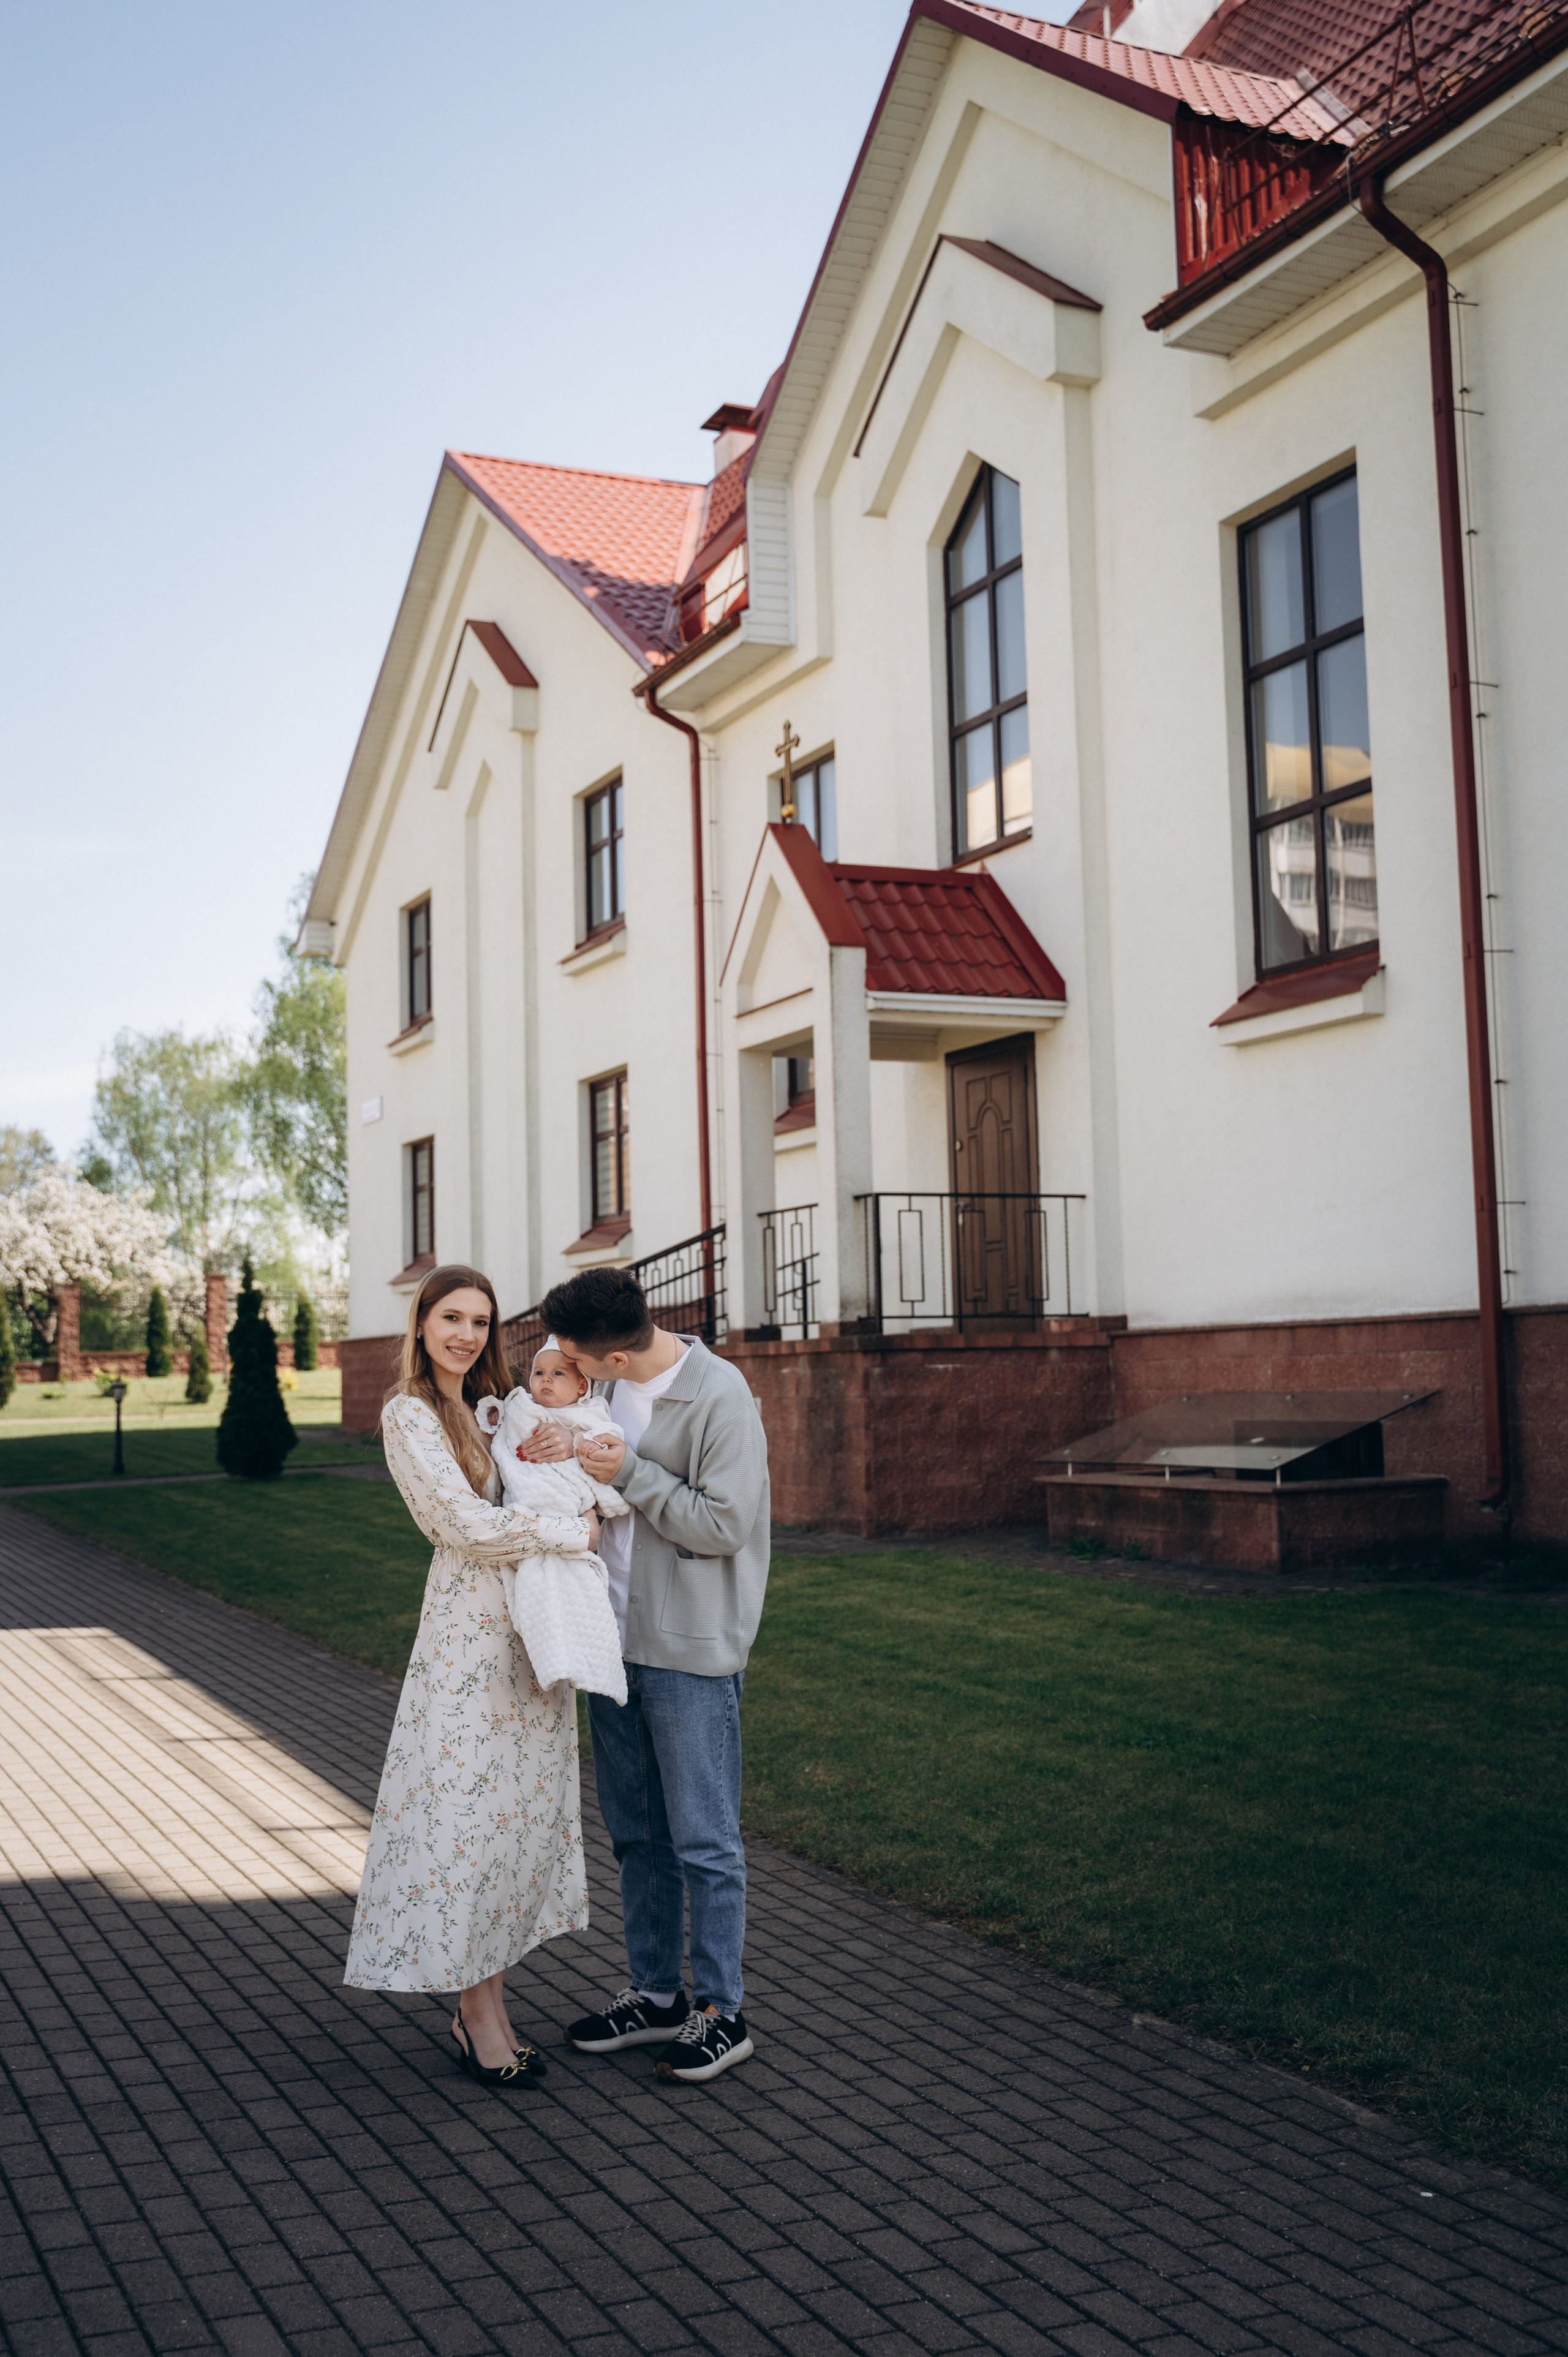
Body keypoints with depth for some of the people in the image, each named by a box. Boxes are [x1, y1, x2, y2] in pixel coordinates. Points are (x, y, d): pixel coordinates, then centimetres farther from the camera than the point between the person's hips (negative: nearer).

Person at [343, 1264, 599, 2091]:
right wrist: (575, 1532, -10)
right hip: (469, 1635, -8)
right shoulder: (409, 1414, -7)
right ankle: (479, 2015, 8)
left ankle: (486, 2011, 17)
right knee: (467, 1812, -3)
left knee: (519, 1809, 9)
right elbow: (467, 1524, -16)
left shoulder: (489, 1411, 17)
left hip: (529, 1634, 8)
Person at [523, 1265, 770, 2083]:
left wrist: (629, 1473, -20)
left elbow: (724, 1525, -18)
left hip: (692, 1651, -7)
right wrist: (547, 1455, -5)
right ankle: (656, 1995, 29)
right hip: (615, 1638, 7)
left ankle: (720, 2011, 15)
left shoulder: (719, 1394, -16)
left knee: (703, 1840, 2)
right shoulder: (607, 1388, 6)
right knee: (636, 1834, 16)